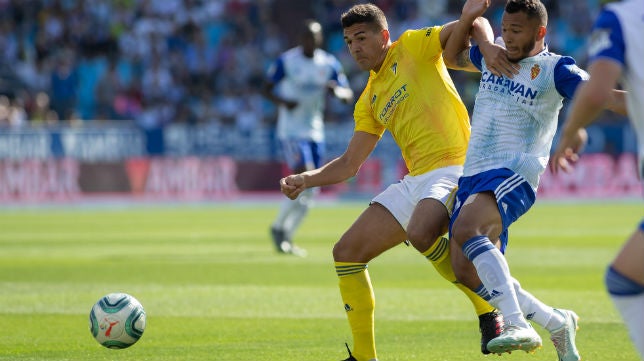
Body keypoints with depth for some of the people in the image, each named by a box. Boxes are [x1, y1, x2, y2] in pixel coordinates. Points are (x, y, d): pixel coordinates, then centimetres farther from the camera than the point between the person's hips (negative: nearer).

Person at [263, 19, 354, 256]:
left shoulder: (329, 64, 5)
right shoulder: (286, 61, -6)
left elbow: (348, 96, 3)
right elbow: (267, 89, -2)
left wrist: (337, 91, -20)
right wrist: (283, 101, -22)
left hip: (315, 132, 5)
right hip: (291, 132, -5)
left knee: (310, 191, 5)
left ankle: (286, 237, 19)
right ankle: (279, 227, -2)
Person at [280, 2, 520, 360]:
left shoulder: (413, 47, 2)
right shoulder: (369, 101, 20)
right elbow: (348, 164, 22)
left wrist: (488, 46, -31)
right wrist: (305, 180, 6)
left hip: (454, 167, -8)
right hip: (415, 180, 8)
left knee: (420, 234, -37)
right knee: (347, 253, 2)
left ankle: (488, 310, -18)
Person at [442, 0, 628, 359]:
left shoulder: (554, 69, -3)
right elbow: (452, 56, 34)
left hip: (514, 174, -7)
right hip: (473, 174, 7)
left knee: (466, 229, -35)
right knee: (467, 271, -3)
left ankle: (517, 325, -39)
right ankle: (555, 322, 12)